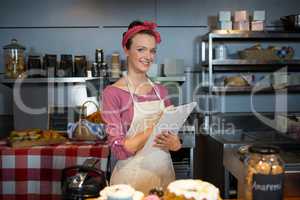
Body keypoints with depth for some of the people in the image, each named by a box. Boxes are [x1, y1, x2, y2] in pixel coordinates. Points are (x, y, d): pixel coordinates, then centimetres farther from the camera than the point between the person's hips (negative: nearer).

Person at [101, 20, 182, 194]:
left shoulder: (161, 90, 4)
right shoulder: (113, 93, -11)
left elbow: (174, 139, 10)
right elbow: (119, 150, -15)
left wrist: (174, 143, -12)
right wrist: (154, 128, -25)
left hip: (165, 172, 5)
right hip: (132, 176, -5)